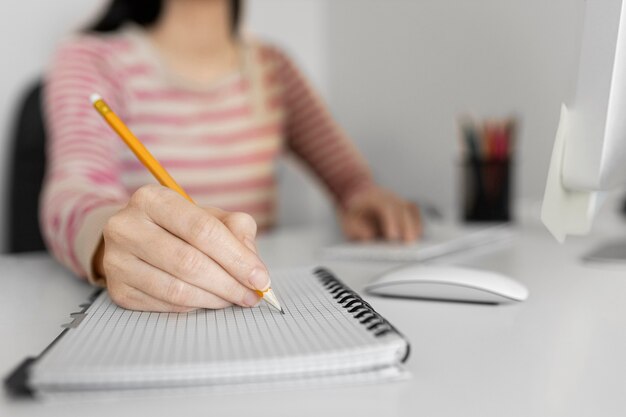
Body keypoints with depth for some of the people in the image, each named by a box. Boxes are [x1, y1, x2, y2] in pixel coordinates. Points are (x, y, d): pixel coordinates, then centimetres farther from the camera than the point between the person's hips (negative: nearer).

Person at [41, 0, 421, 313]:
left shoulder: (272, 67, 10)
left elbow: (347, 173, 11)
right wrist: (111, 235, -39)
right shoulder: (92, 58, -2)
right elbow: (74, 189, -17)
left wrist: (364, 197, -12)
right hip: (146, 304, -4)